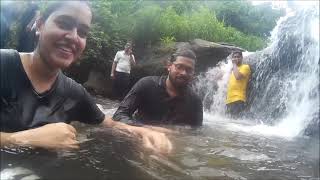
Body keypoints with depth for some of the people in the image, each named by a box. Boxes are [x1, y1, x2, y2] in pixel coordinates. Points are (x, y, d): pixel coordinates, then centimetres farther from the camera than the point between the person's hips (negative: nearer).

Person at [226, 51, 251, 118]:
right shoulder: (233, 69, 24)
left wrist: (234, 64, -5)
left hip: (238, 99, -8)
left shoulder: (245, 67, 1)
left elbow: (237, 76, -18)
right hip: (230, 99, 8)